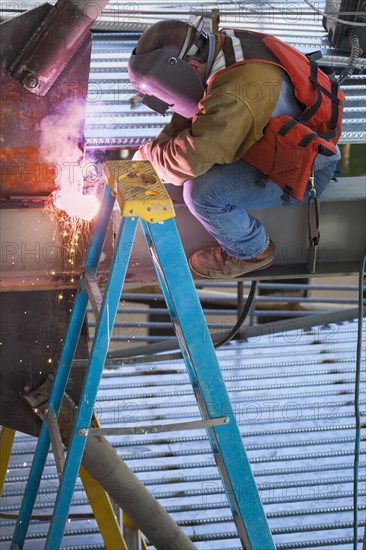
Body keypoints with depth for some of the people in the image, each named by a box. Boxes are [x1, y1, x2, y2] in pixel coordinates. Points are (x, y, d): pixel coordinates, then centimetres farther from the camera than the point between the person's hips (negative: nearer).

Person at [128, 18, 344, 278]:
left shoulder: (236, 93, -34)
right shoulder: (223, 44, -5)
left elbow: (190, 159, -34)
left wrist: (148, 154, -14)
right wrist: (160, 143, 1)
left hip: (304, 169, -10)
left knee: (202, 192, -23)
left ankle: (251, 252, 6)